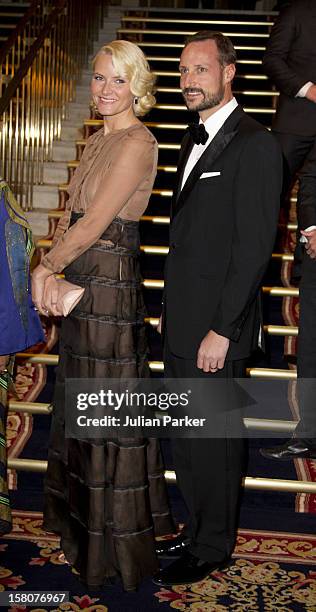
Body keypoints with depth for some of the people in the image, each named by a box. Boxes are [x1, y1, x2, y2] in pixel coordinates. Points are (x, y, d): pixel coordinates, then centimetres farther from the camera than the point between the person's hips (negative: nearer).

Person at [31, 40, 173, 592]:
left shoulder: (137, 143, -15)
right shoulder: (98, 140, 13)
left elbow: (94, 222, -19)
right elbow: (71, 211, 9)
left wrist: (45, 266, -8)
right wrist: (50, 269, -5)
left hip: (110, 283, -9)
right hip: (80, 281, 9)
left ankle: (114, 541, 23)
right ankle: (80, 512, 41)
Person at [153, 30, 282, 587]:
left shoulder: (255, 145, -13)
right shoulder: (194, 141, 15)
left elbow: (254, 246, -18)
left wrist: (221, 330, -19)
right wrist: (171, 309, 15)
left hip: (215, 328, -8)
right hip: (181, 322, 8)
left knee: (212, 442, 6)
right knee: (186, 439, 18)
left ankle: (211, 548, 26)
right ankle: (197, 530, 36)